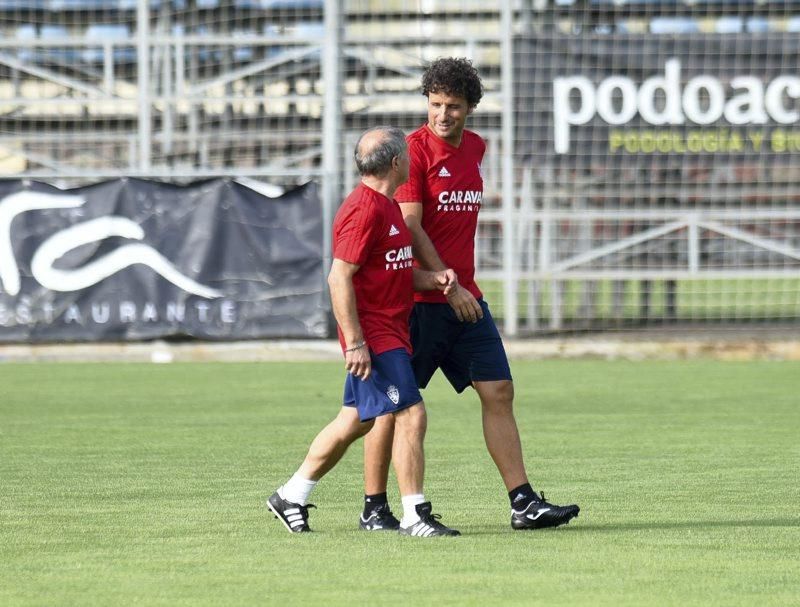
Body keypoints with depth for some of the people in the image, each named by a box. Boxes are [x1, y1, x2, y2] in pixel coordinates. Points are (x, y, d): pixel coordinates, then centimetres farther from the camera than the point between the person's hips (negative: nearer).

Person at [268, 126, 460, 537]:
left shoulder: (388, 206, 15)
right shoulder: (363, 210, -17)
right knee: (411, 415, -12)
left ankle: (291, 496, 24)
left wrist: (432, 279, 5)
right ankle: (414, 516, -8)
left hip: (391, 331, 10)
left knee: (355, 420, 14)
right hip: (373, 334, -10)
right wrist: (355, 343, -23)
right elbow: (339, 278, -21)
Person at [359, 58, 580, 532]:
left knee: (499, 392, 1)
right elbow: (410, 227, -14)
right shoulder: (415, 149, -10)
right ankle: (374, 507, 7)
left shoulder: (475, 148, 12)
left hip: (466, 298, 7)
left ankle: (524, 503, 1)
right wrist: (449, 287, -16)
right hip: (420, 299, -7)